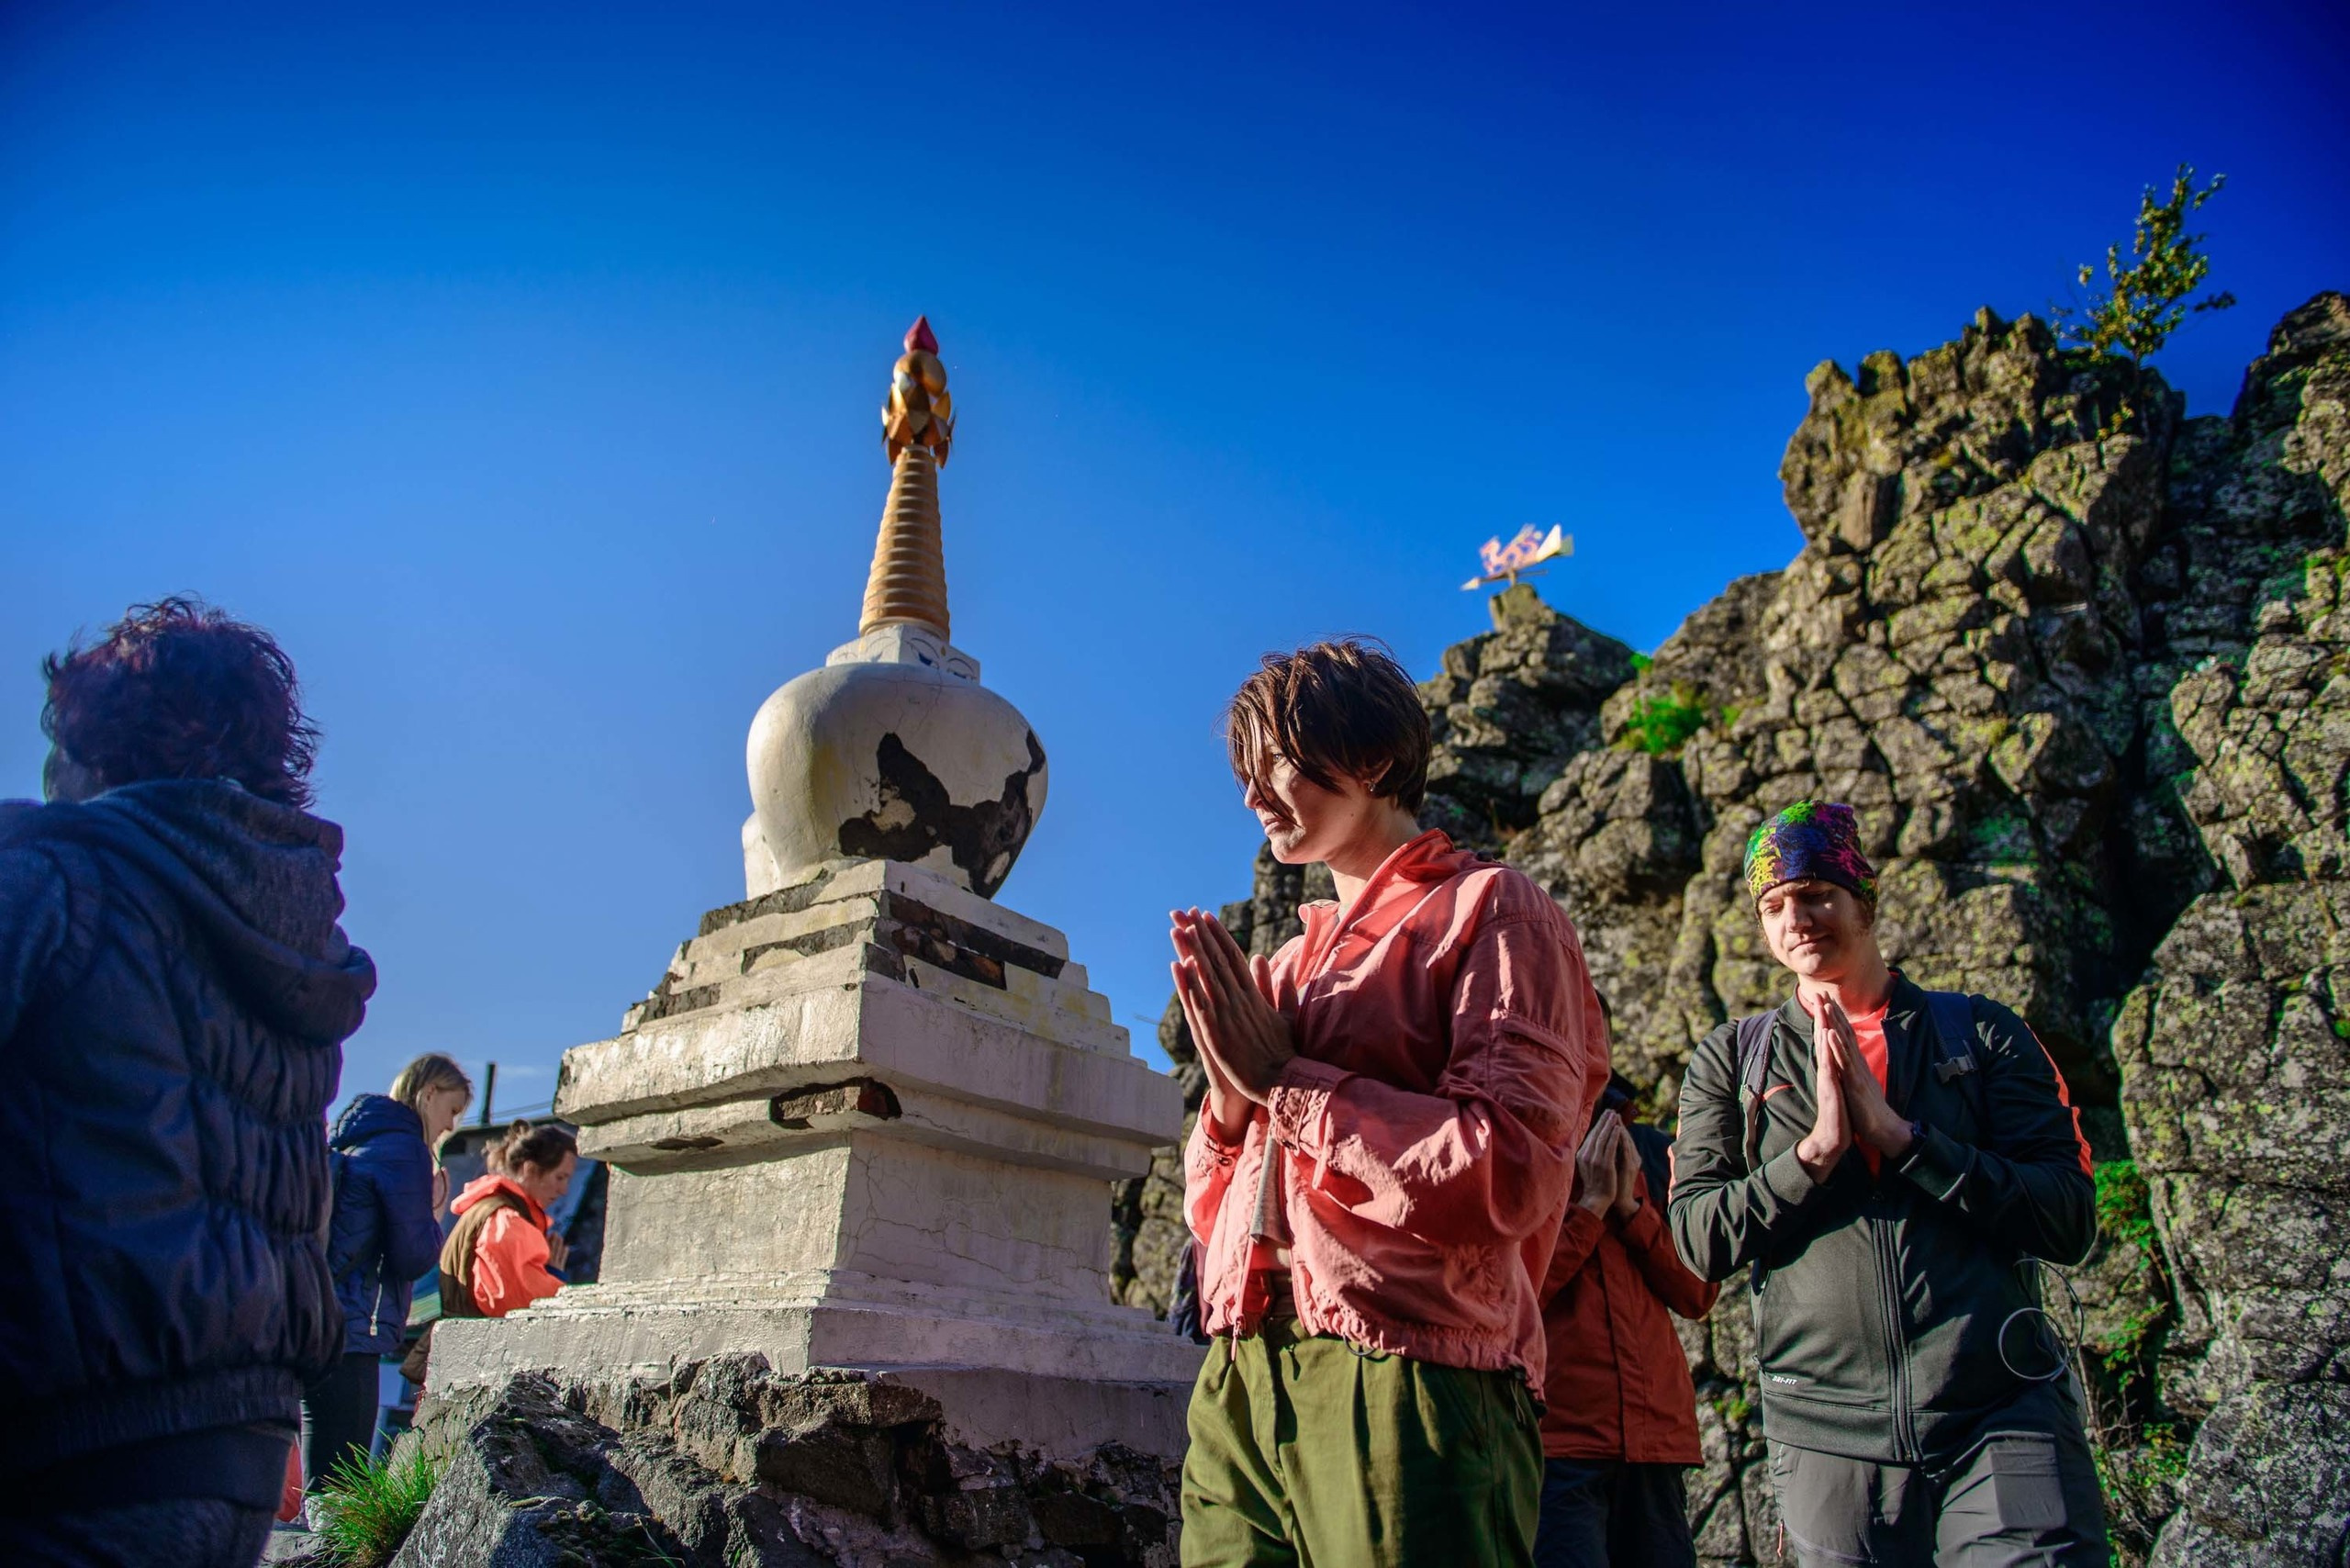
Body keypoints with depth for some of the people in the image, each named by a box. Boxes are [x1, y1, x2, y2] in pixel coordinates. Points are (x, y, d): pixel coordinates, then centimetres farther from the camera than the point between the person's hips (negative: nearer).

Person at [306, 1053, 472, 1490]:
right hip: (348, 1336, -9)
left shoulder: (340, 1142, 19)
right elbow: (413, 1258, -12)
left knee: (327, 1486, 12)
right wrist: (434, 1216, 6)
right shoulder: (404, 1148, -8)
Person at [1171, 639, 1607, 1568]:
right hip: (1238, 1389, 6)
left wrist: (1283, 1079, -9)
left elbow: (1509, 1176, -15)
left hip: (1406, 1386, -6)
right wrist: (1229, 1094, -1)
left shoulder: (1488, 913, -1)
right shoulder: (1285, 968, 19)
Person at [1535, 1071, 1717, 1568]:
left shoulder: (1649, 1154, 14)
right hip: (1557, 1437, -5)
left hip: (1655, 1438, 5)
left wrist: (1629, 1204, -3)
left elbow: (1698, 1296, 8)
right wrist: (1593, 1203, -8)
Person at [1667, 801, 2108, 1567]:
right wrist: (1816, 1149, -13)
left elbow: (2070, 1219, -2)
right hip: (1829, 1434, 1)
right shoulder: (1731, 1059, 8)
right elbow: (1699, 1239, -1)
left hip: (2005, 1415, 0)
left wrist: (1899, 1135, -12)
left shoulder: (1980, 1032, 8)